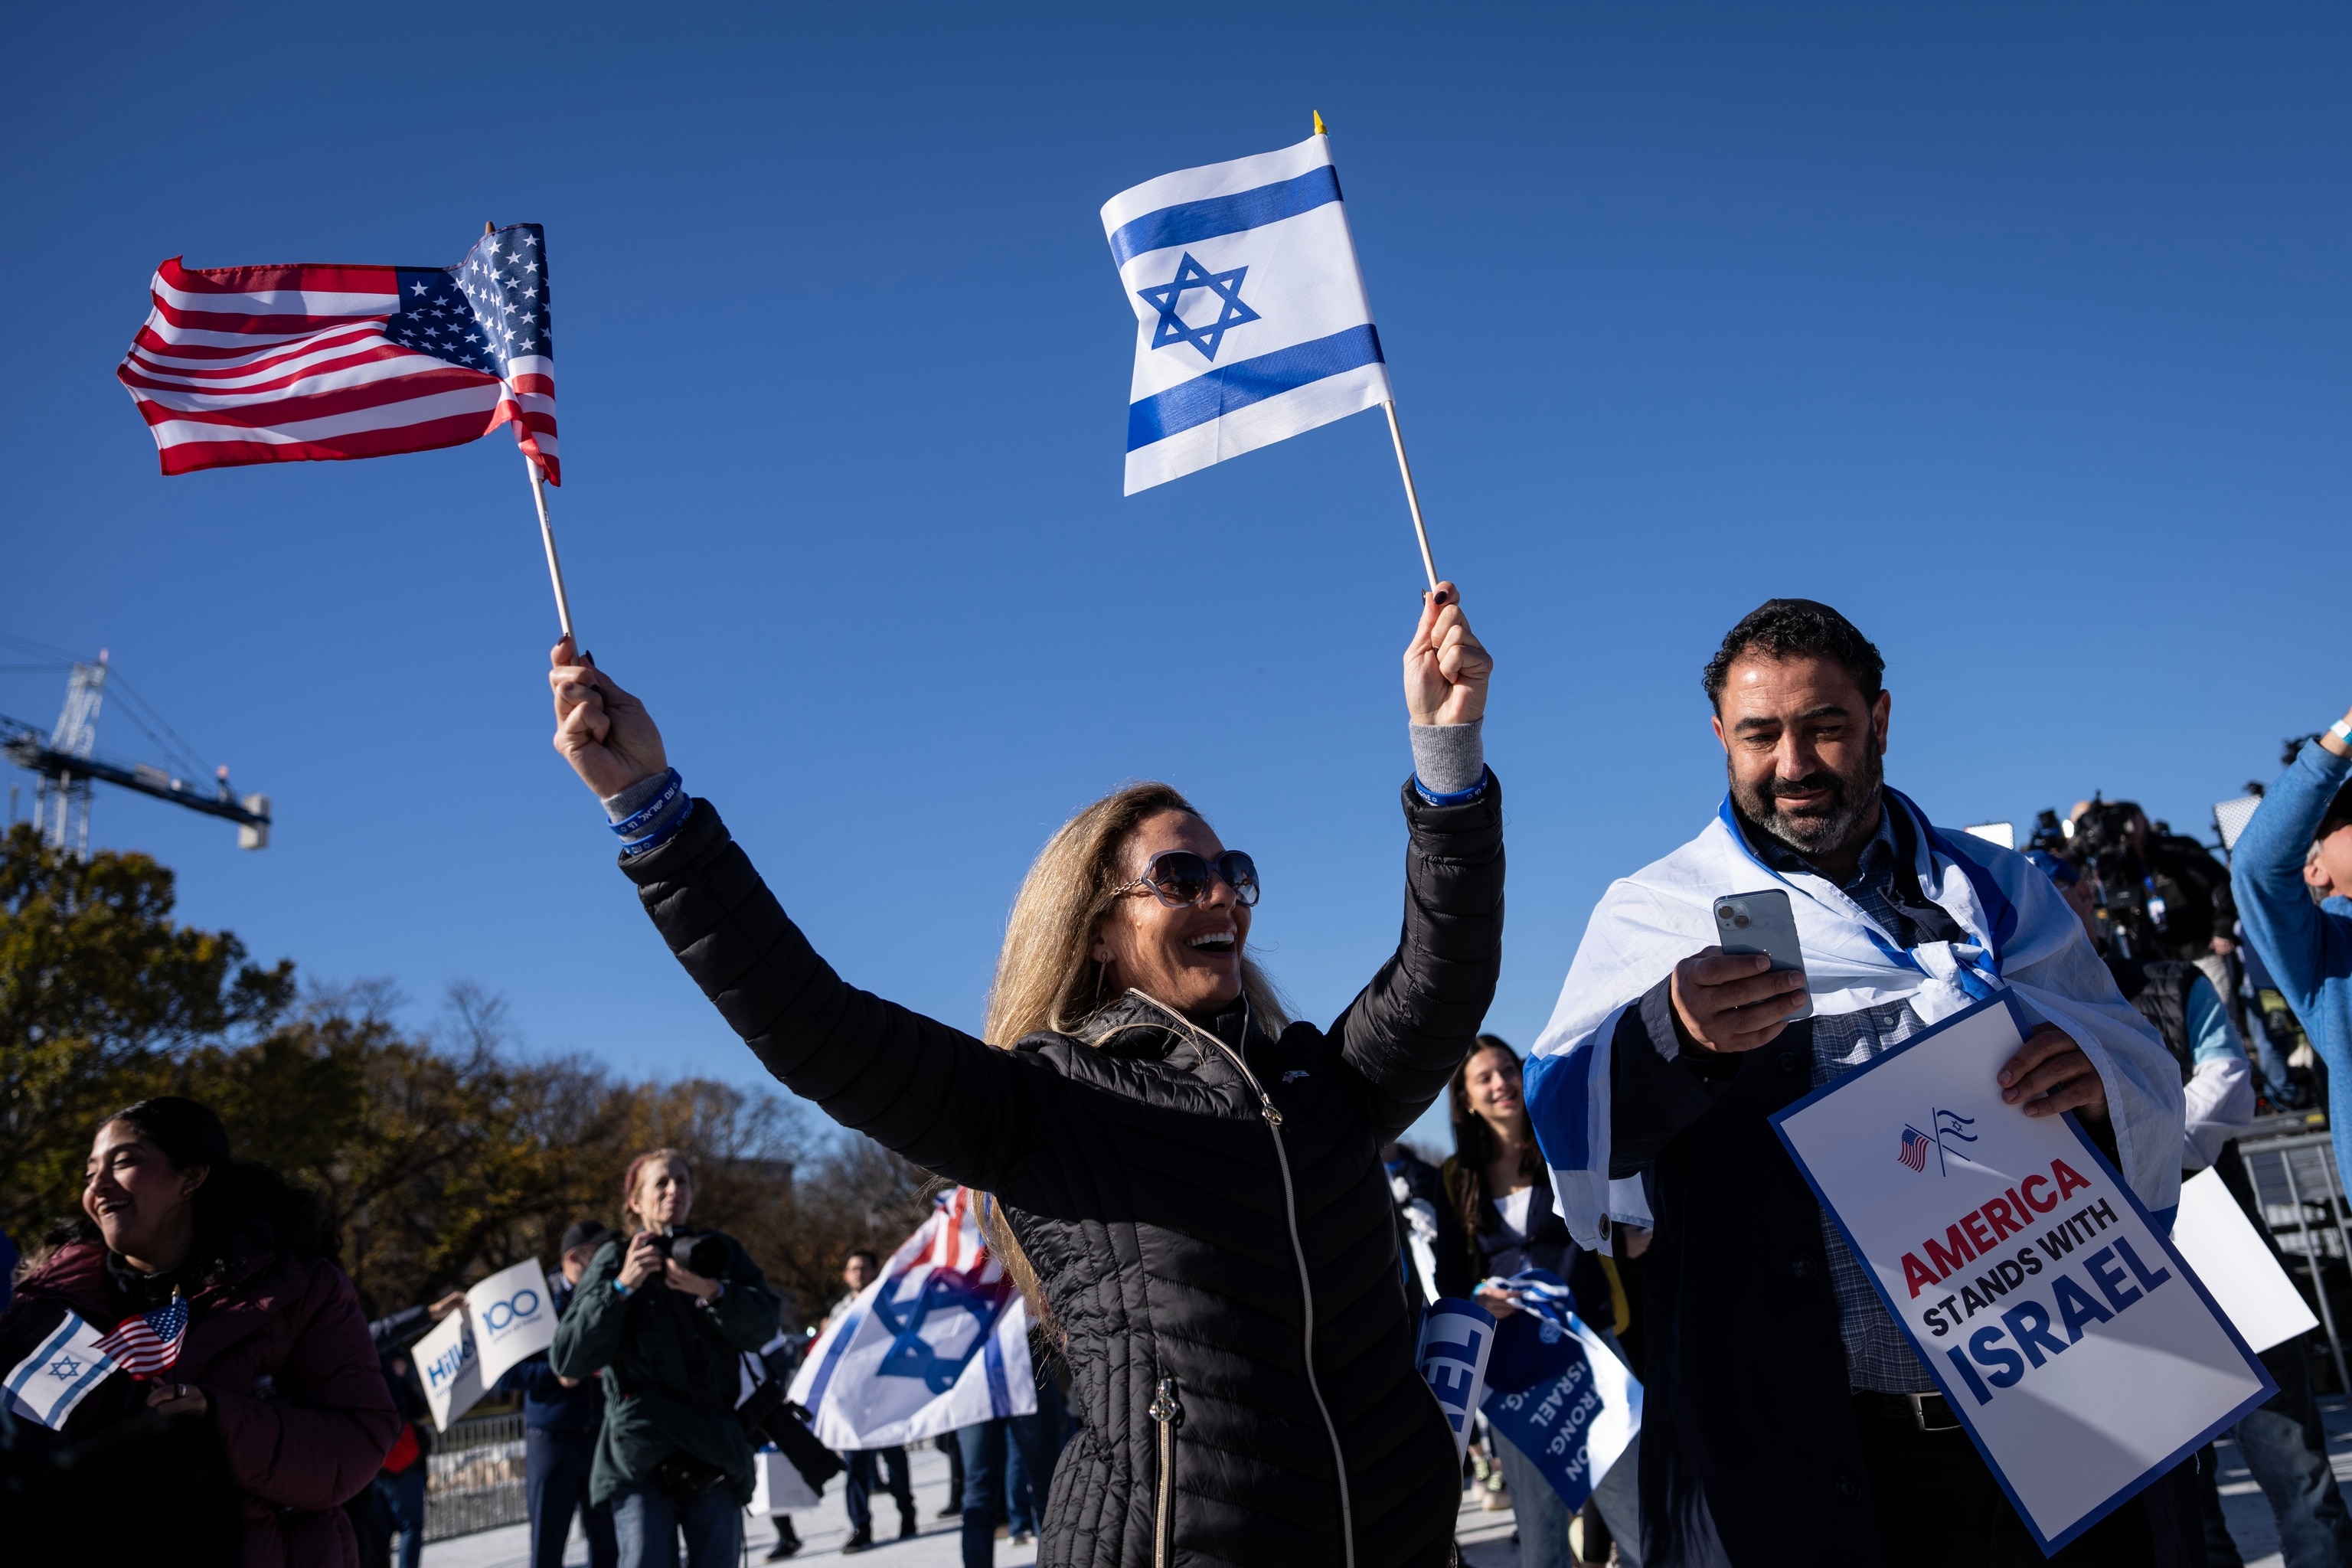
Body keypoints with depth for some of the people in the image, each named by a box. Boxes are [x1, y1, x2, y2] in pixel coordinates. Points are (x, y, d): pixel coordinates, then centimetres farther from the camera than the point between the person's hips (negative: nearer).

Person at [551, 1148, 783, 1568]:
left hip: (716, 1451, 2)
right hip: (641, 1453, -2)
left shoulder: (720, 1252, 11)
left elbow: (763, 1324, -3)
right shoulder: (614, 1261, 5)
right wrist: (621, 1288, -14)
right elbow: (568, 1360, -4)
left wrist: (713, 1292, -20)